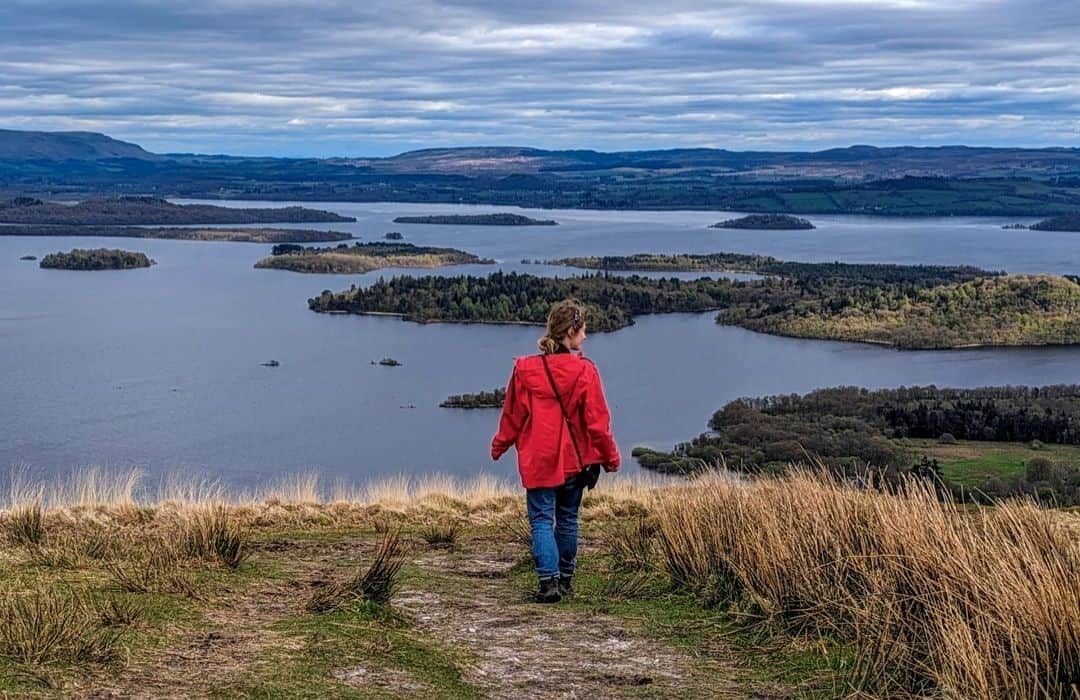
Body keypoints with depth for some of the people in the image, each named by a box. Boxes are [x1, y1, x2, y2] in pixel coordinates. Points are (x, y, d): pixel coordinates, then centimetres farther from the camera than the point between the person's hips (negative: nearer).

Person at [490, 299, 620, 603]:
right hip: (574, 460, 1)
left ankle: (549, 581, -10)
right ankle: (565, 579, 23)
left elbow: (512, 415, 3)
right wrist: (610, 457, 6)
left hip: (538, 461, -1)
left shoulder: (524, 369, -6)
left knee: (541, 519, 3)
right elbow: (597, 421, -7)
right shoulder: (585, 371, -10)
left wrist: (499, 446, 19)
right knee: (567, 519, 15)